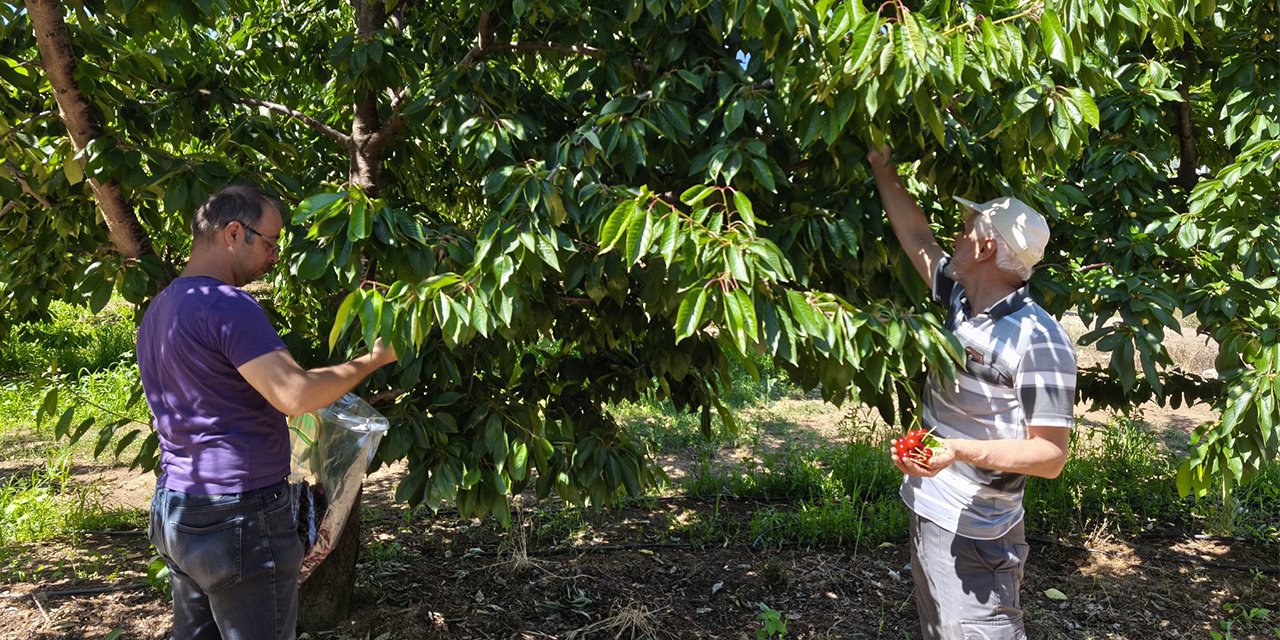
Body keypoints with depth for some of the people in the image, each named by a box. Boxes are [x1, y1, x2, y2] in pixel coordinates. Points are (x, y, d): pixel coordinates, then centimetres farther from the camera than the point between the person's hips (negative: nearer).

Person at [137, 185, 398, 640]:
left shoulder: (159, 310, 13)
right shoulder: (226, 305, -17)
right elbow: (295, 395, -26)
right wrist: (372, 360, -14)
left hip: (176, 513, 9)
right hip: (238, 521, -9)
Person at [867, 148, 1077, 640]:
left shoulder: (1038, 341, -21)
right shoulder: (961, 299, 2)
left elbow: (1050, 456, -20)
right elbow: (916, 235, 17)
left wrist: (958, 450, -33)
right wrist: (882, 170, 23)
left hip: (974, 538, -8)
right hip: (926, 515, 9)